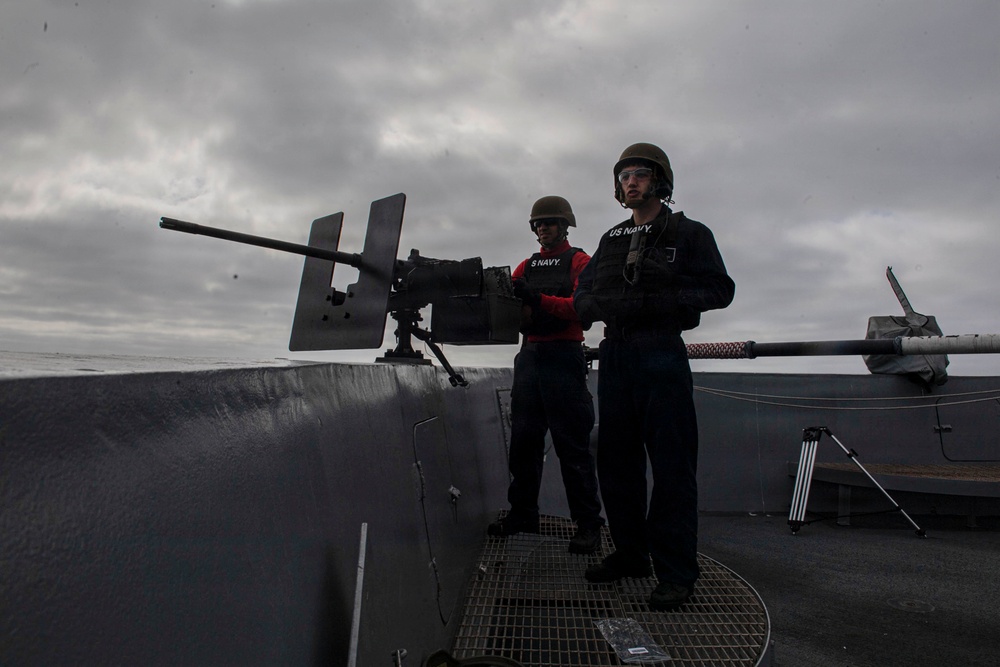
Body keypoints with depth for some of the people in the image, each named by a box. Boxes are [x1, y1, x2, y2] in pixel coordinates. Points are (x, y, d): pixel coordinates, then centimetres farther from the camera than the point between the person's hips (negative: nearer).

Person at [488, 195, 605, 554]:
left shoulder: (579, 261, 4)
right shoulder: (527, 265, 20)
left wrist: (537, 299, -25)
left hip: (563, 358, -5)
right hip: (529, 356, 6)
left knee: (572, 444, -4)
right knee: (523, 439, 7)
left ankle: (588, 523, 5)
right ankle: (522, 514, 17)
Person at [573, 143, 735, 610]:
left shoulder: (690, 234, 4)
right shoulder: (611, 240, 19)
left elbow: (720, 290, -6)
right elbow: (583, 297, 15)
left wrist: (655, 301, -17)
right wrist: (605, 306, -8)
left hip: (661, 356, -5)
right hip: (614, 355, 6)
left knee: (671, 464, -3)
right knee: (616, 461, 9)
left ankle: (676, 572, 8)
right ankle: (630, 554, 23)